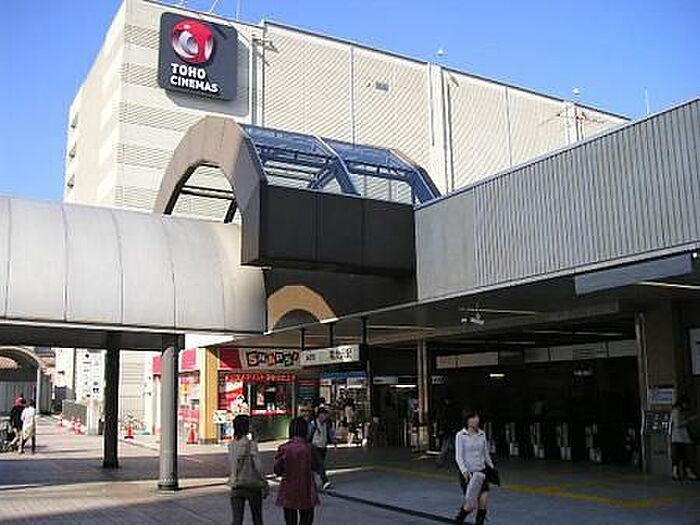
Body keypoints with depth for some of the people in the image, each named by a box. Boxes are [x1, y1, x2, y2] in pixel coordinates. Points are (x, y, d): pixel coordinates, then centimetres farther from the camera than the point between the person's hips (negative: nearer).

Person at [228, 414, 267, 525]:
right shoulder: (251, 444, -15)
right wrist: (264, 485, -7)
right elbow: (258, 467, -16)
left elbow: (233, 465, 5)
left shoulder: (231, 445, -1)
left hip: (236, 487, 3)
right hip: (253, 486, -3)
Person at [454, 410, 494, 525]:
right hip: (467, 473, -4)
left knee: (483, 504, -5)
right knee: (471, 505, -6)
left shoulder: (482, 434, 7)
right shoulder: (460, 435, -8)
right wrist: (464, 471, -27)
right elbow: (459, 457, -13)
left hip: (481, 472, 4)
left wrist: (492, 468, 10)